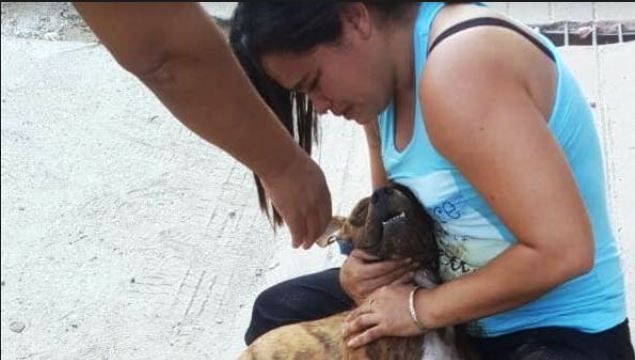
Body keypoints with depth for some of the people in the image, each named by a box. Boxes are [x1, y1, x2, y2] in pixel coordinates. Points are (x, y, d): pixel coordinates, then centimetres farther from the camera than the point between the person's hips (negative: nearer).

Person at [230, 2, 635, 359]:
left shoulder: (459, 70, -28)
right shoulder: (387, 77, 1)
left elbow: (562, 250, -31)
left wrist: (422, 308, -21)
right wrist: (361, 266, -9)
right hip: (465, 300, 9)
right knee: (280, 311, 14)